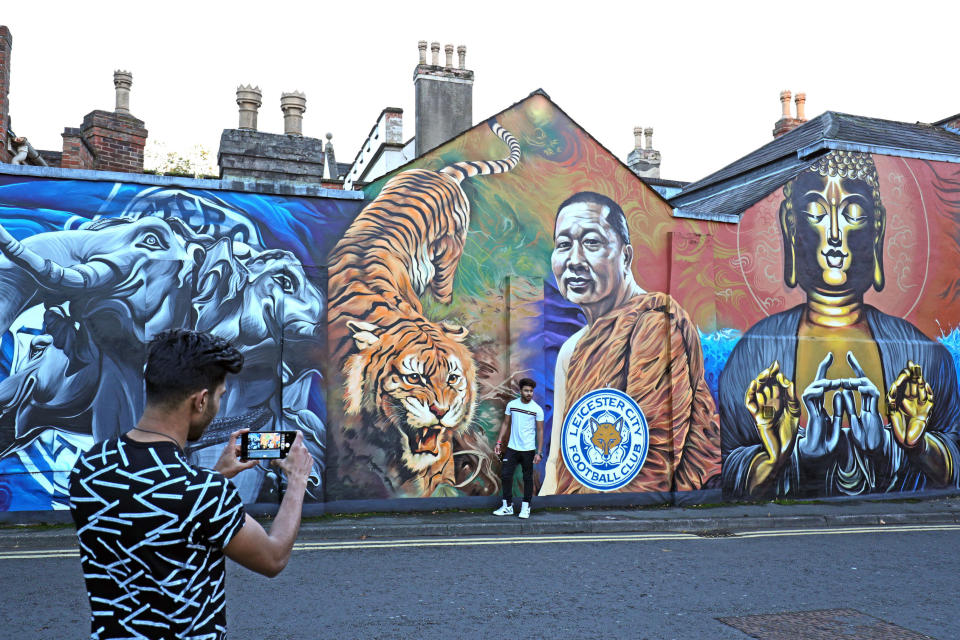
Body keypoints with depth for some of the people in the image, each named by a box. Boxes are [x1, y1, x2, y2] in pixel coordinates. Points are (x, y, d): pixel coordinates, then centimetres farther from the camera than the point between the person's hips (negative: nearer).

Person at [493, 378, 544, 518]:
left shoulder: (537, 409, -7)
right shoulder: (511, 405, 1)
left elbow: (540, 431, -4)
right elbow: (506, 424, 10)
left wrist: (539, 452, -8)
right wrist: (499, 442, 3)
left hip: (528, 449, -2)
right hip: (512, 448, 3)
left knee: (527, 478, 5)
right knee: (505, 475, 1)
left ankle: (526, 507, 18)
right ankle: (507, 506, 14)